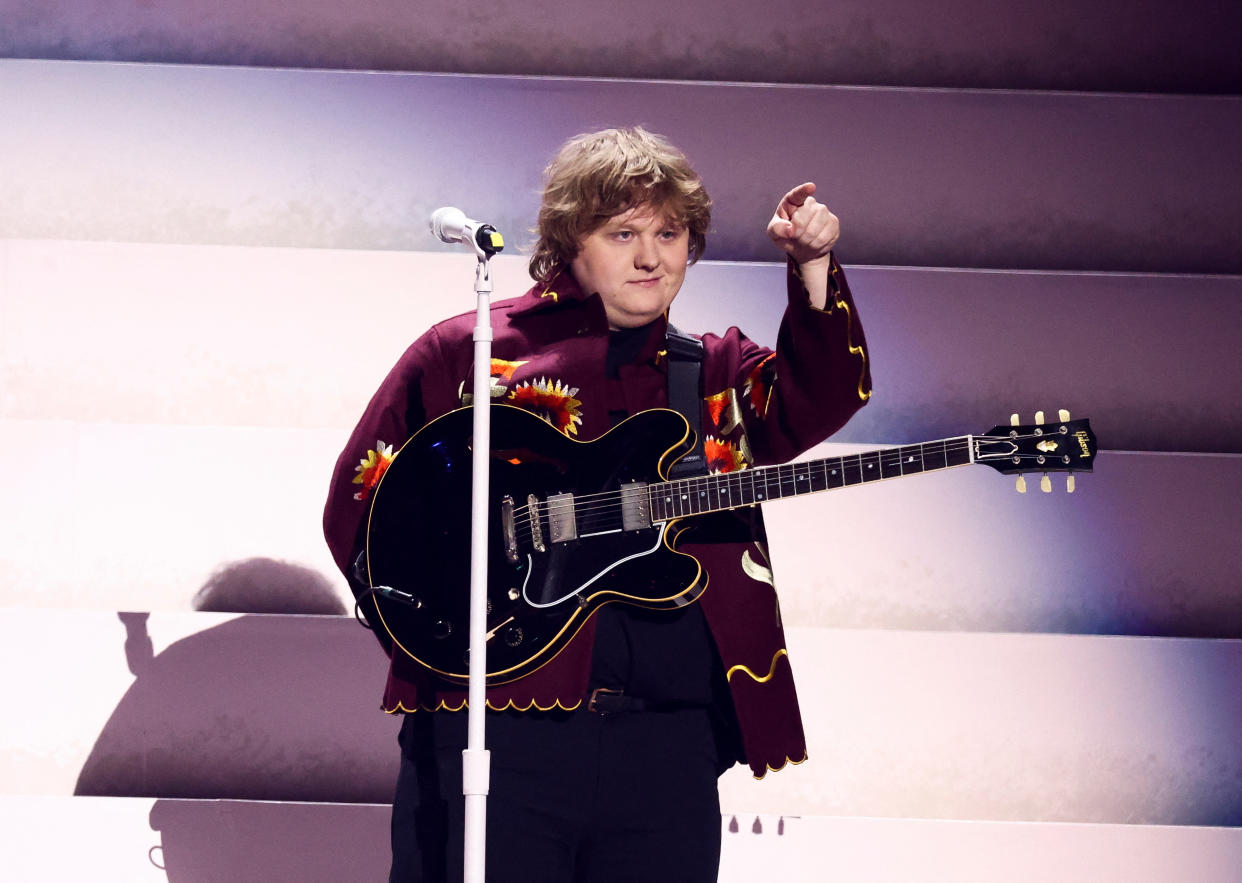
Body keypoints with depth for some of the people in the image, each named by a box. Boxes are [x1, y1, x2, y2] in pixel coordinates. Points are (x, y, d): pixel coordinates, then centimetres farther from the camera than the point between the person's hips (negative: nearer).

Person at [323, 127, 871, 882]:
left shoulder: (718, 373, 18)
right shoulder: (461, 353, 8)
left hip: (670, 741, 3)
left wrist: (813, 270, -12)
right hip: (497, 726, -3)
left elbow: (822, 398, 1)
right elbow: (359, 502, 8)